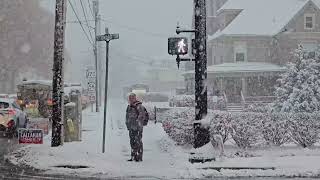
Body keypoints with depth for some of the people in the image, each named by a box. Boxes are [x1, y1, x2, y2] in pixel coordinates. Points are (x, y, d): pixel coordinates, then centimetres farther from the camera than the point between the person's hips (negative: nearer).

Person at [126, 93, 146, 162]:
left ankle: (139, 157, -1)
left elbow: (142, 115, -16)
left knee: (138, 142, -6)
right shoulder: (129, 106, 15)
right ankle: (133, 156, 21)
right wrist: (127, 124, 20)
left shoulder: (139, 106, -10)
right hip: (131, 128, 8)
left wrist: (138, 123, -21)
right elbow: (127, 116, 26)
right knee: (132, 142, 13)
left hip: (137, 128, -8)